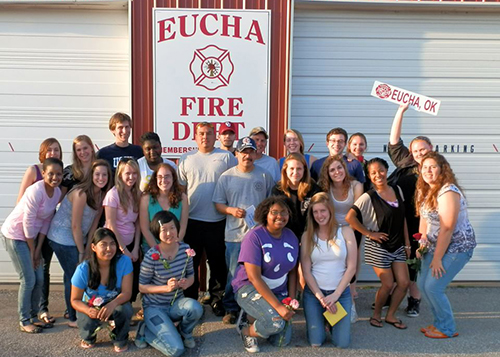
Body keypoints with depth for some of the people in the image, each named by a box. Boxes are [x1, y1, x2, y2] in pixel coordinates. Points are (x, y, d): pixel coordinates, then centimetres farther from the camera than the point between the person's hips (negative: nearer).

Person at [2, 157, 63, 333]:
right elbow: (28, 223, -22)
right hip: (15, 236, -7)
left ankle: (33, 316, 26)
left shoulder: (57, 192, -3)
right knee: (28, 280, -4)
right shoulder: (36, 191, -26)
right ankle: (24, 321, 11)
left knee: (39, 279, 10)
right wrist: (32, 250, -12)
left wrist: (38, 249, -1)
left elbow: (46, 221, 1)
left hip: (30, 236, 7)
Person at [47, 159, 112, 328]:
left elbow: (94, 222, 3)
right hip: (62, 238, -7)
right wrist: (81, 252, -13)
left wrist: (88, 247, 1)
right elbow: (75, 226, -21)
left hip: (78, 238, 7)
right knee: (74, 276, -2)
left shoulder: (102, 194, -1)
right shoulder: (81, 193, -24)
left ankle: (72, 310, 31)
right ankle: (73, 318, 11)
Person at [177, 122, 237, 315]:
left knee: (218, 262, 8)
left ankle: (217, 299, 24)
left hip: (218, 221, -1)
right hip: (192, 220, 2)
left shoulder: (226, 157, 2)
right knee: (190, 262, 9)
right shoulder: (186, 159, 8)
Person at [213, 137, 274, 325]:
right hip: (235, 234, -1)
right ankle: (231, 309, 21)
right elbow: (218, 203, 4)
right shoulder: (227, 177, 3)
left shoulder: (264, 176, 6)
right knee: (234, 274, 6)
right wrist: (232, 210, -14)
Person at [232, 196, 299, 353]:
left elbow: (292, 271, 8)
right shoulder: (254, 236, -20)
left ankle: (253, 317, 26)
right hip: (250, 288, -6)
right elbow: (254, 277, -23)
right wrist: (278, 306, -25)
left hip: (279, 291, 6)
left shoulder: (291, 237, -1)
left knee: (282, 341, 1)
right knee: (275, 323, -30)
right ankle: (246, 331, 2)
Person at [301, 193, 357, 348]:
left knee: (342, 343, -4)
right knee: (316, 342, -3)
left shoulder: (345, 231, -5)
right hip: (313, 292, 0)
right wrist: (321, 297, -13)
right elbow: (306, 272, -4)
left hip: (341, 292, 0)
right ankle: (317, 319, 28)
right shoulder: (307, 236, -3)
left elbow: (351, 267, -7)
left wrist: (335, 295, -12)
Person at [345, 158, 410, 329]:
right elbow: (350, 217, -21)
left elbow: (402, 218, 11)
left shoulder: (397, 190, 3)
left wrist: (407, 243, 9)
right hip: (378, 246, -5)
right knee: (388, 284, -2)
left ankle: (390, 315, 23)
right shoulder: (368, 197, -15)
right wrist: (369, 233, -15)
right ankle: (376, 314, 23)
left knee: (404, 283, 3)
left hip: (398, 246, 5)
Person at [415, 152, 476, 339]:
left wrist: (437, 259, -19)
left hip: (456, 247, -9)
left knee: (433, 287, -10)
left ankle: (447, 329, 10)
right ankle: (440, 322, 26)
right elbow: (424, 219, 7)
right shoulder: (425, 191, 5)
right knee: (423, 284, 8)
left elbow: (447, 229, -23)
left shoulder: (448, 192, -23)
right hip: (435, 246, 9)